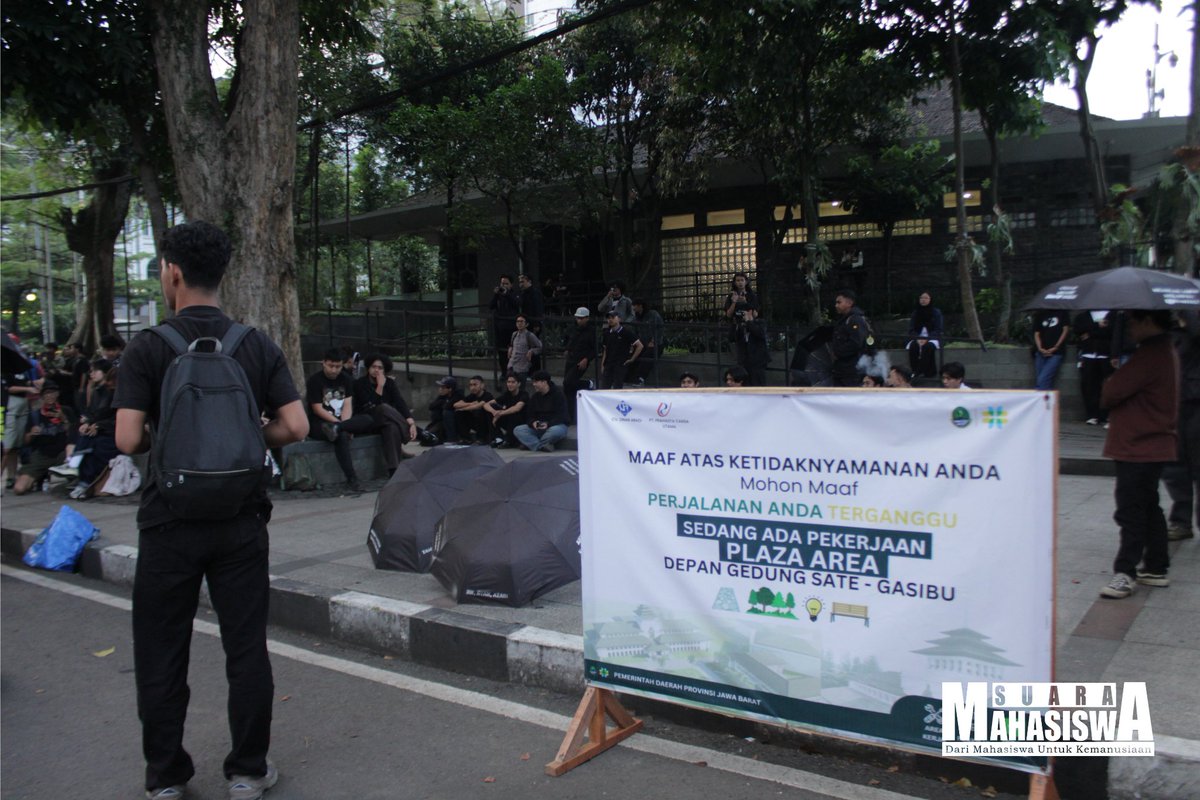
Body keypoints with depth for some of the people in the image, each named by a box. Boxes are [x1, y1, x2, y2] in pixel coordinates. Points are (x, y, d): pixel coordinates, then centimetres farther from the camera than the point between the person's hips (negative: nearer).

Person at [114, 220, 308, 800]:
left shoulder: (148, 348, -8)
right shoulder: (258, 346, 0)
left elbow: (127, 439, -14)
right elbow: (295, 427, -6)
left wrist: (161, 442, 7)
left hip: (170, 519, -2)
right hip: (240, 518, 2)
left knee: (161, 654, 12)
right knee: (246, 647, 10)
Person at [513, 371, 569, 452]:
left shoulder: (558, 394, -6)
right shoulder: (534, 397, 11)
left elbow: (561, 416, -13)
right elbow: (529, 416, 8)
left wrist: (548, 424, -27)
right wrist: (533, 422, -16)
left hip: (556, 425, -5)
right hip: (538, 427, 5)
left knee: (555, 431, -41)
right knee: (517, 430, -15)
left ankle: (531, 444, -17)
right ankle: (543, 446, -28)